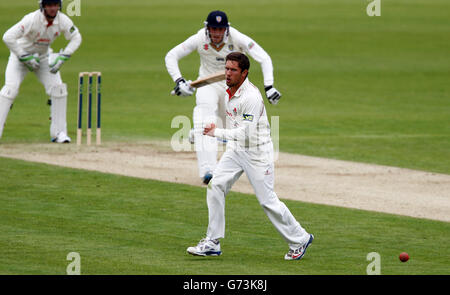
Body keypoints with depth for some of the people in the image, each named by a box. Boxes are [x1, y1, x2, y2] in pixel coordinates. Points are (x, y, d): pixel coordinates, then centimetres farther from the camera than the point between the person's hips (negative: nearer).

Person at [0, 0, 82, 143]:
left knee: (58, 88, -9)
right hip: (20, 54, -4)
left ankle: (59, 132, 2)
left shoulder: (63, 20, -17)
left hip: (44, 57, 4)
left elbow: (76, 38, -2)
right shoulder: (32, 19, -32)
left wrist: (62, 57, -15)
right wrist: (26, 58, -31)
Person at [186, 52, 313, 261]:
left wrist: (217, 133, -30)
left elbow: (245, 133, -31)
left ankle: (299, 239, 16)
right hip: (236, 149, 8)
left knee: (267, 200, -2)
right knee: (215, 186, -5)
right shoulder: (229, 90, 1)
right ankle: (212, 243, -2)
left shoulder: (251, 97, -26)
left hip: (257, 152, -8)